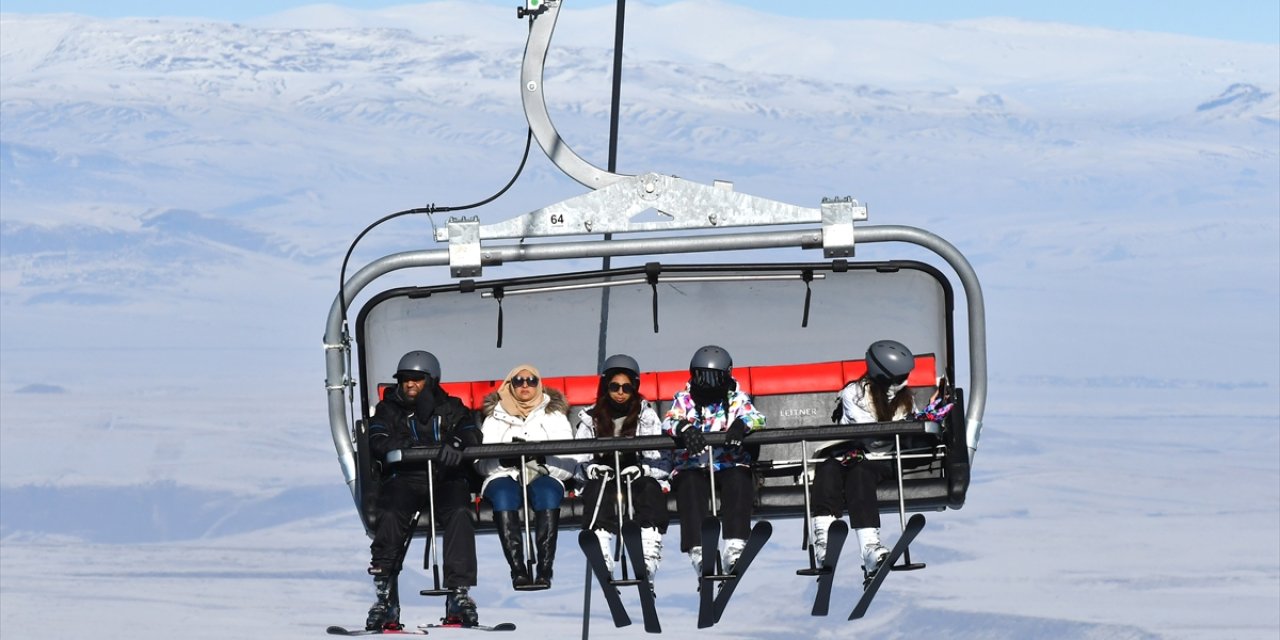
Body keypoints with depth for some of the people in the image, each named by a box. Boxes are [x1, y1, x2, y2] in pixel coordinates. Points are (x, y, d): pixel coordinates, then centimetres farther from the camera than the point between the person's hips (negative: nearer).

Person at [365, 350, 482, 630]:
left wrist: (455, 446, -23)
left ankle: (459, 593, -32)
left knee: (459, 513, -32)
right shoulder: (389, 410, 18)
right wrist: (411, 447, -17)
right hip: (404, 479, 0)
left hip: (445, 480, 0)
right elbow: (377, 444, 1)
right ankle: (384, 594, -29)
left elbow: (472, 437, 1)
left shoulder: (452, 409, 19)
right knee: (391, 515, -32)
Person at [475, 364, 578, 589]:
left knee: (547, 493, -36)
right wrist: (506, 458, -17)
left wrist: (539, 458, -16)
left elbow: (568, 463, 3)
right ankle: (518, 570, -43)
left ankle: (545, 569, -42)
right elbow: (483, 463, 4)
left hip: (544, 476, 0)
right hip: (505, 476, 0)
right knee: (503, 494, -36)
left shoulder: (553, 415, 18)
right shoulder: (496, 416, 18)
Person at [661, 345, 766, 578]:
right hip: (691, 466, 0)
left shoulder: (737, 399, 11)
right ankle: (698, 551, -43)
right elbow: (669, 422, -6)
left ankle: (735, 548, -41)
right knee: (690, 486, -33)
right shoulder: (684, 399, 11)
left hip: (730, 464, 0)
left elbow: (757, 418, -5)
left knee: (738, 481, -32)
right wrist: (684, 428, -30)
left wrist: (742, 425, -29)